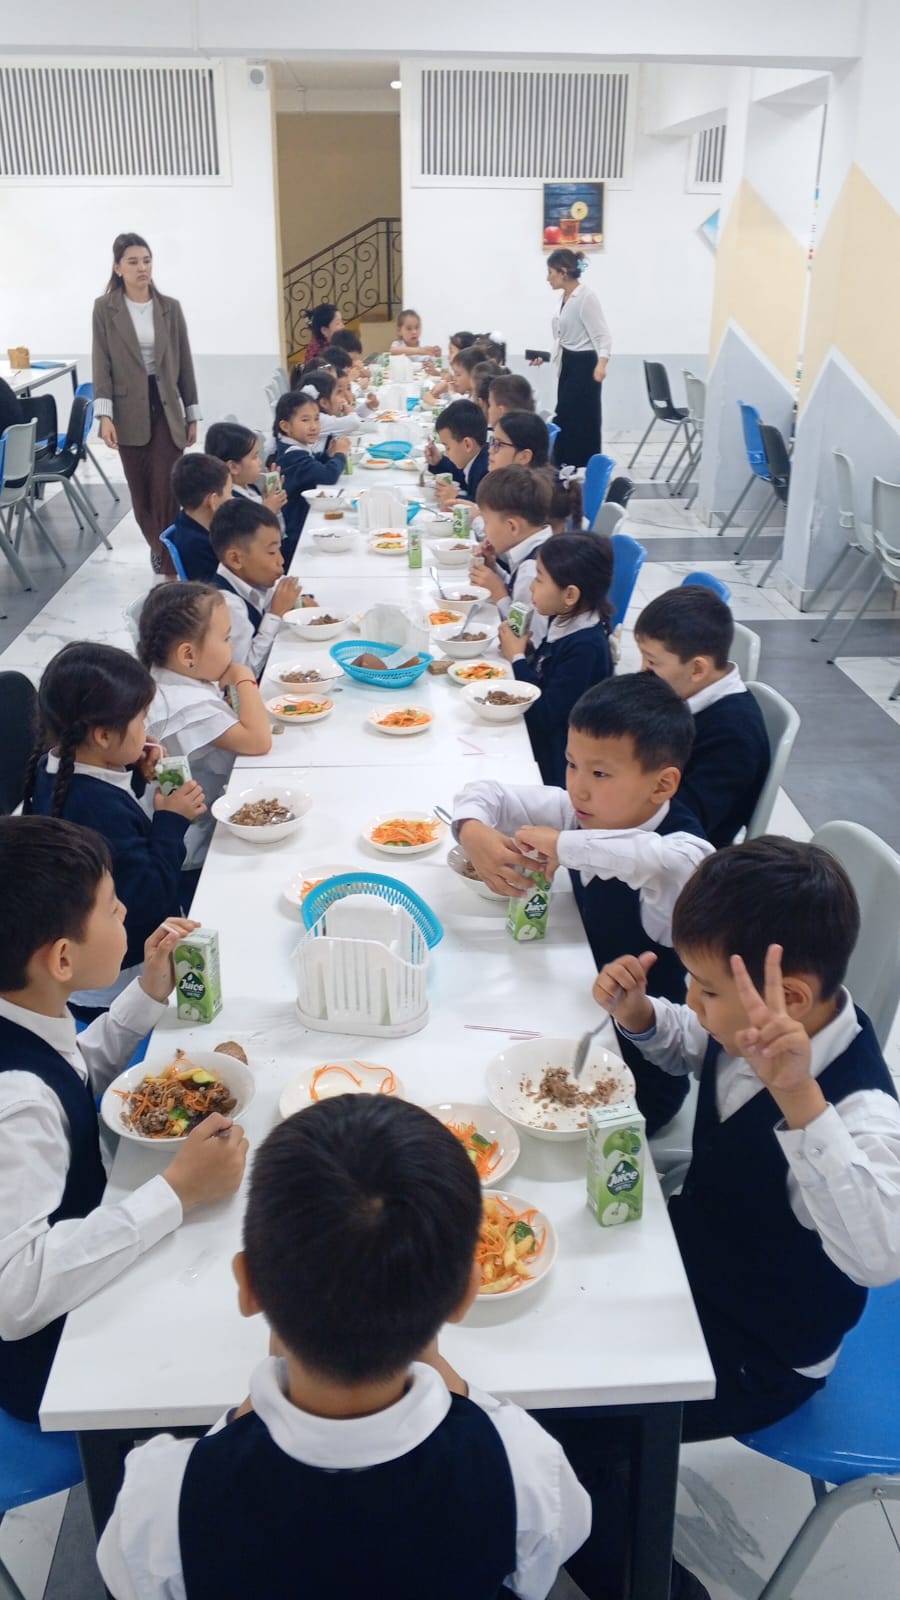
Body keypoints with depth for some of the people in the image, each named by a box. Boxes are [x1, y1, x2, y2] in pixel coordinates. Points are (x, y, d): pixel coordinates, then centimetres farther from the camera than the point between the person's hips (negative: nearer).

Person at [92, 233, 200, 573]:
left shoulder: (170, 307, 5)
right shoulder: (104, 308, 0)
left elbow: (184, 363, 8)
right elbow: (101, 363, -3)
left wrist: (192, 416, 7)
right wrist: (105, 414, -13)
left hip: (166, 407, 0)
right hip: (129, 410, 0)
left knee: (166, 490, -9)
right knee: (142, 491, 7)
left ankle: (168, 567, -2)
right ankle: (161, 551, 31)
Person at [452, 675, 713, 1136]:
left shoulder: (683, 851, -26)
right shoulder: (581, 813, -7)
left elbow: (671, 861, -51)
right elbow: (484, 794, 0)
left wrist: (563, 845, -39)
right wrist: (473, 832, -23)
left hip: (640, 1067, -6)